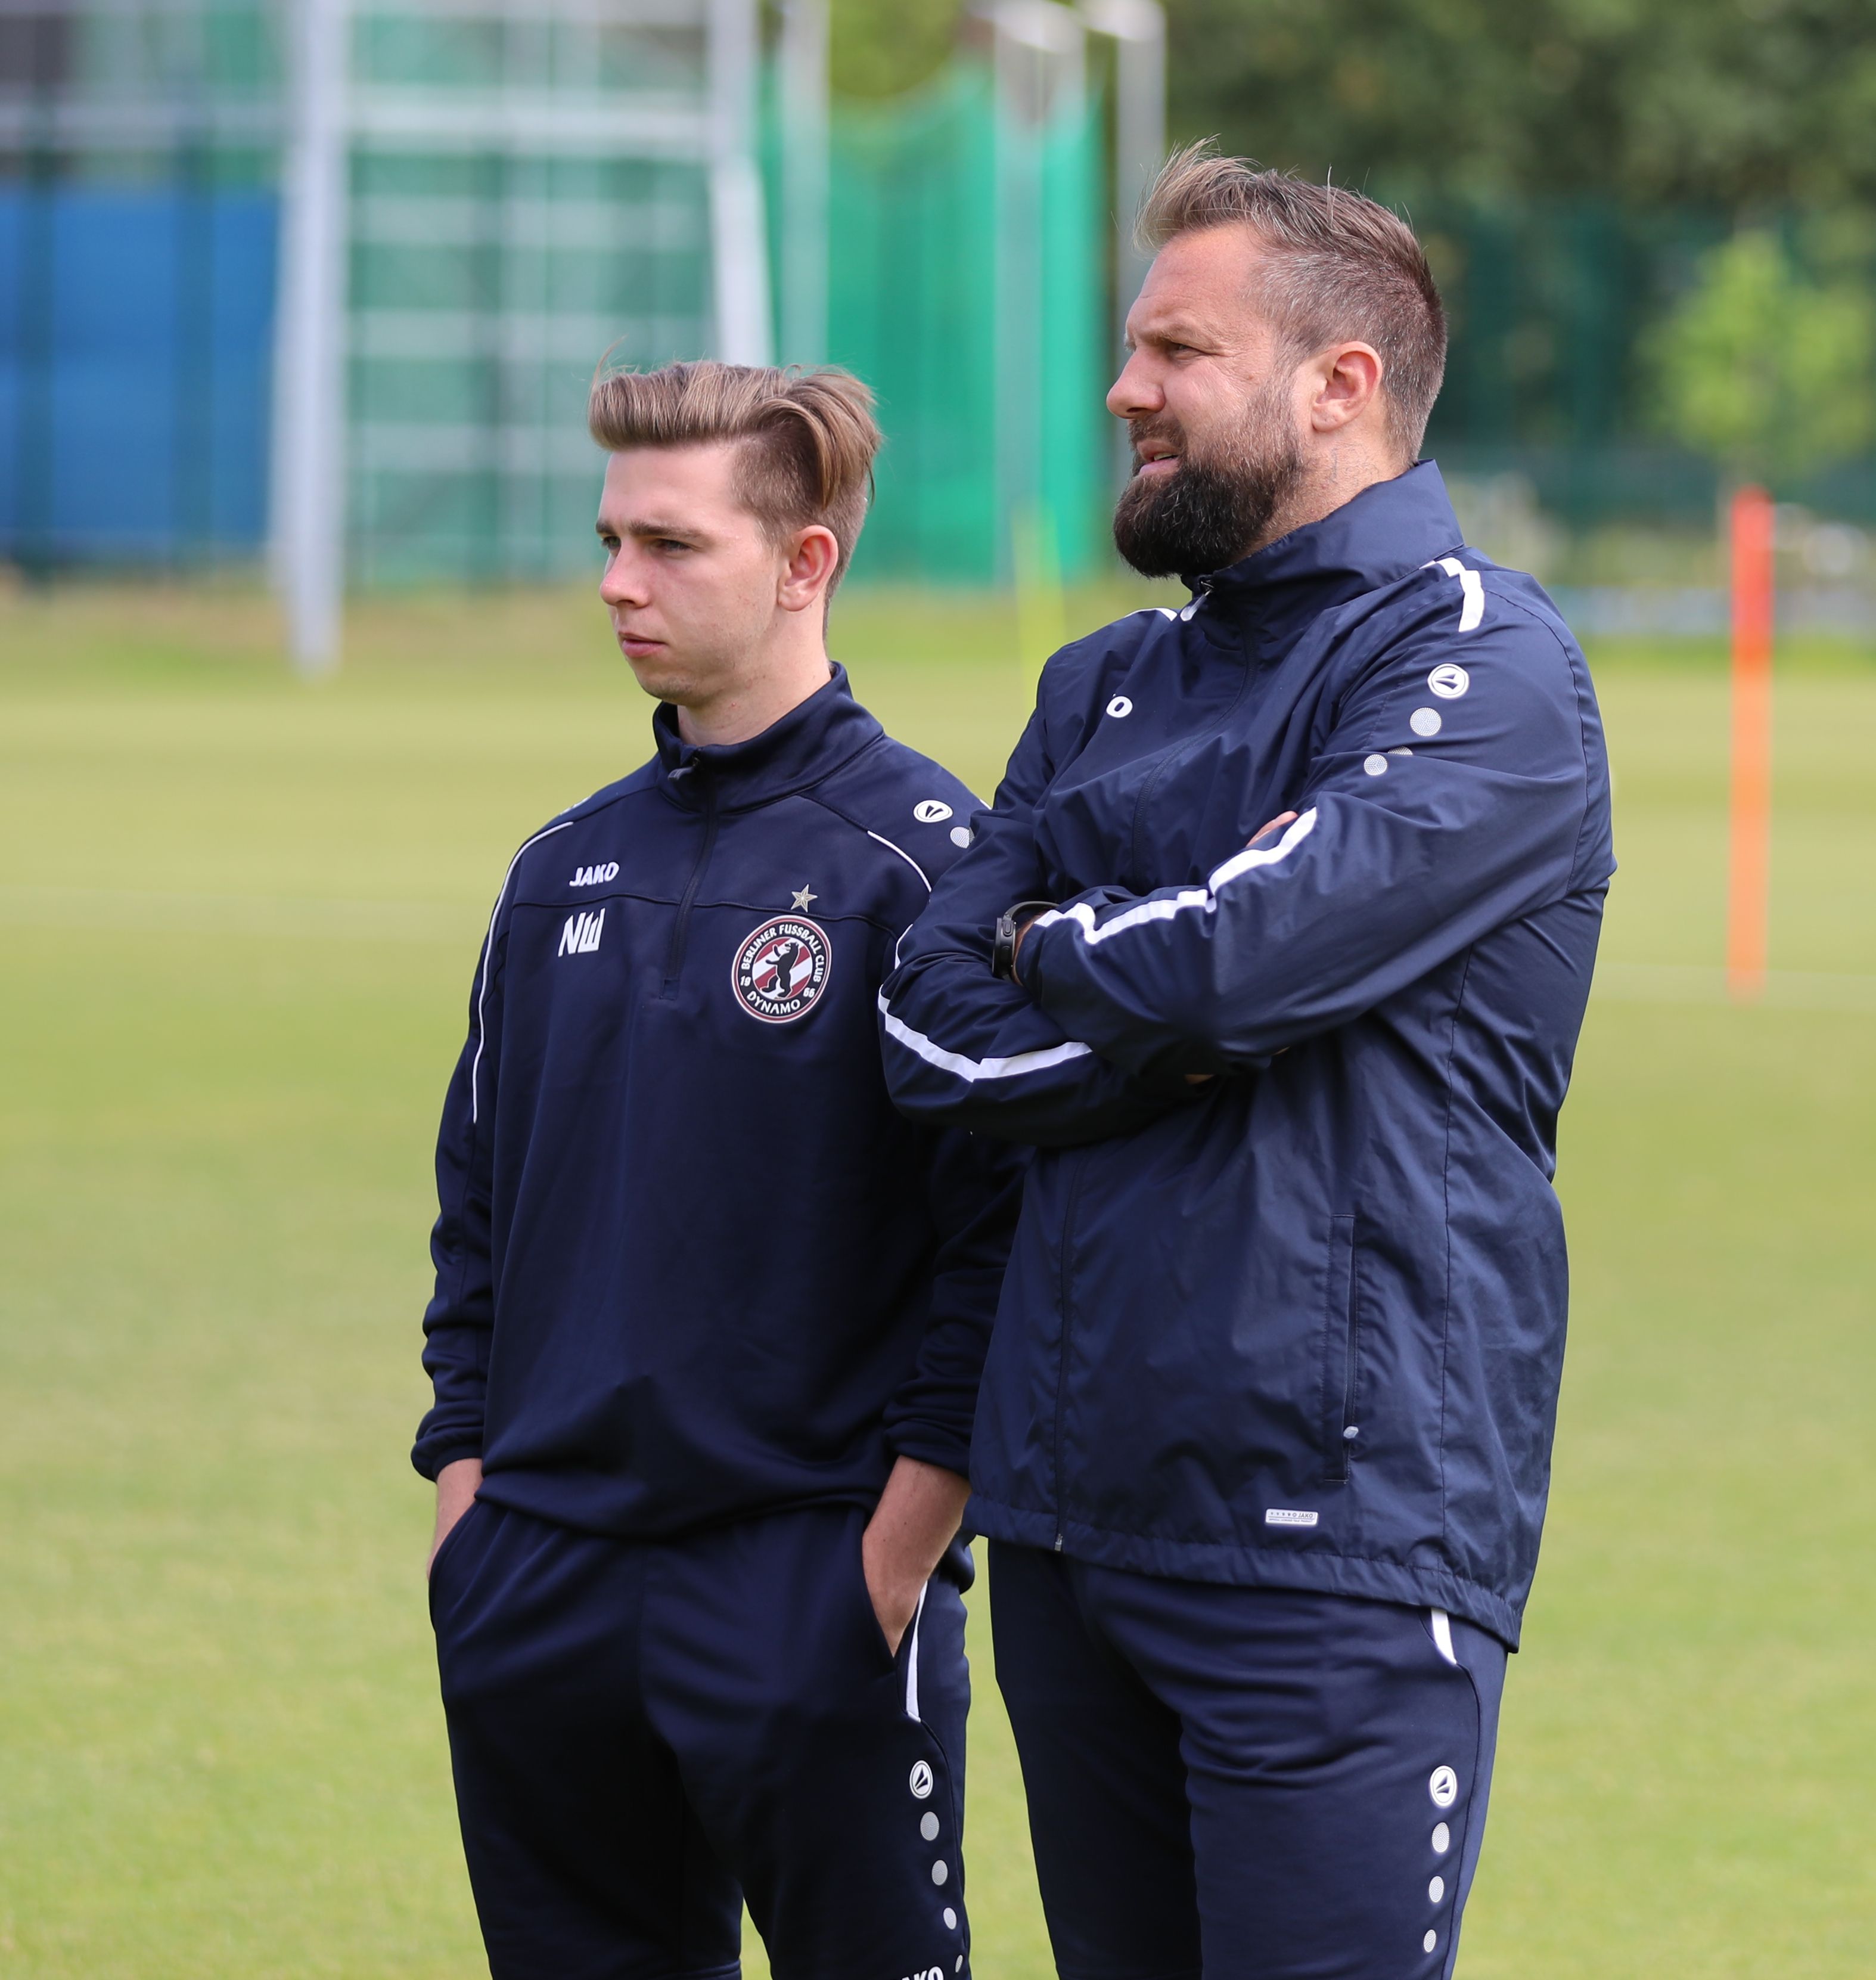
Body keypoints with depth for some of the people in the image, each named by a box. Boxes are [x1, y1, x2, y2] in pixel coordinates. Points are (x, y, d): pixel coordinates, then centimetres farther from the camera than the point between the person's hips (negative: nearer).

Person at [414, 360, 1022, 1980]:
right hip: (536, 1602, 6)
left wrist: (895, 1555, -14)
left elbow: (1000, 1235, -10)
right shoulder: (565, 872, 13)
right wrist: (467, 1492, 9)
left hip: (810, 1589, -6)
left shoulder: (923, 859, -7)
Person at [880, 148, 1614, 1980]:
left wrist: (1050, 954, 0)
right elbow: (934, 1029, 6)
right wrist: (1185, 1012, -8)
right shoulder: (1105, 691, 17)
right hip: (1067, 1518, 7)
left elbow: (1232, 953, -20)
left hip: (1335, 1535, -7)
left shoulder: (1476, 664, -7)